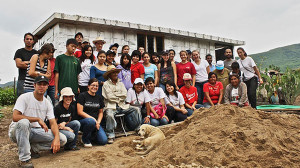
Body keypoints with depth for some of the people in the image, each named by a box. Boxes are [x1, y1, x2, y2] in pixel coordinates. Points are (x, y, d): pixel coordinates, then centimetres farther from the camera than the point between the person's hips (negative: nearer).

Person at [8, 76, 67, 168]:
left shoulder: (47, 103, 2)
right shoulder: (24, 97, -13)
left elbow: (53, 123, -4)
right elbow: (15, 117, -26)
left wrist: (56, 138, -22)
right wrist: (38, 119, -24)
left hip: (36, 131, 4)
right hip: (17, 131, -4)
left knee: (62, 139, -13)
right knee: (24, 122, -41)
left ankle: (33, 148, 2)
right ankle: (25, 159, -28)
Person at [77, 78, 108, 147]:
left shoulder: (99, 98, 12)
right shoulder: (82, 96, -4)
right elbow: (80, 112, -11)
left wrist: (98, 122, -3)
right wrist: (93, 119, -16)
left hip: (96, 123, 4)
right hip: (83, 121, -4)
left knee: (103, 141, -15)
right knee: (91, 121, -40)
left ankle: (91, 136, 18)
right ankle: (85, 139, -9)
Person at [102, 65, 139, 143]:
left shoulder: (120, 83, 18)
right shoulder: (106, 84, 2)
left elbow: (125, 94, 3)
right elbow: (109, 97, -9)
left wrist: (114, 94, -5)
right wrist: (119, 98, 2)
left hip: (122, 106, 6)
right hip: (111, 106, -5)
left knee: (134, 110, -5)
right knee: (109, 115, -35)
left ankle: (137, 128, 9)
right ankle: (110, 136, -30)